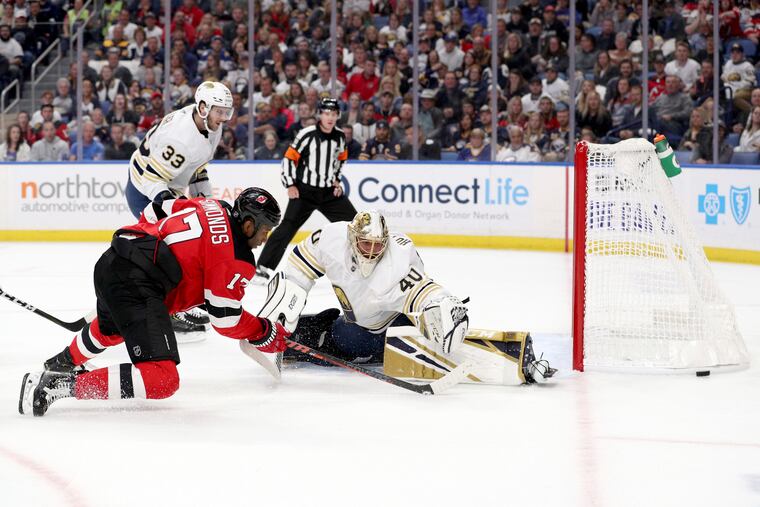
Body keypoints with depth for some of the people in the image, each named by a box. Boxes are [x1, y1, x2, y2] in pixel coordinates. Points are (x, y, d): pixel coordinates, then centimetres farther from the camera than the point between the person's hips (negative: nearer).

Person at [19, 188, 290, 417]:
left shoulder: (211, 206, 17)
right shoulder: (238, 259, -5)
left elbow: (154, 212, 27)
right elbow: (225, 317, -4)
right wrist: (265, 333, 10)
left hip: (109, 263, 10)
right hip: (136, 286, -10)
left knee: (111, 326, 43)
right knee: (161, 380, -16)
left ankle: (64, 363, 70)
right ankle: (61, 385, -20)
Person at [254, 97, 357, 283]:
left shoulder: (340, 136, 1)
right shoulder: (307, 135, -15)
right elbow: (289, 158, -9)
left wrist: (336, 179, 10)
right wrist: (290, 185, -12)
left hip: (330, 192, 5)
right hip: (304, 191, -5)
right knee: (287, 228, -14)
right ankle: (264, 268, -13)